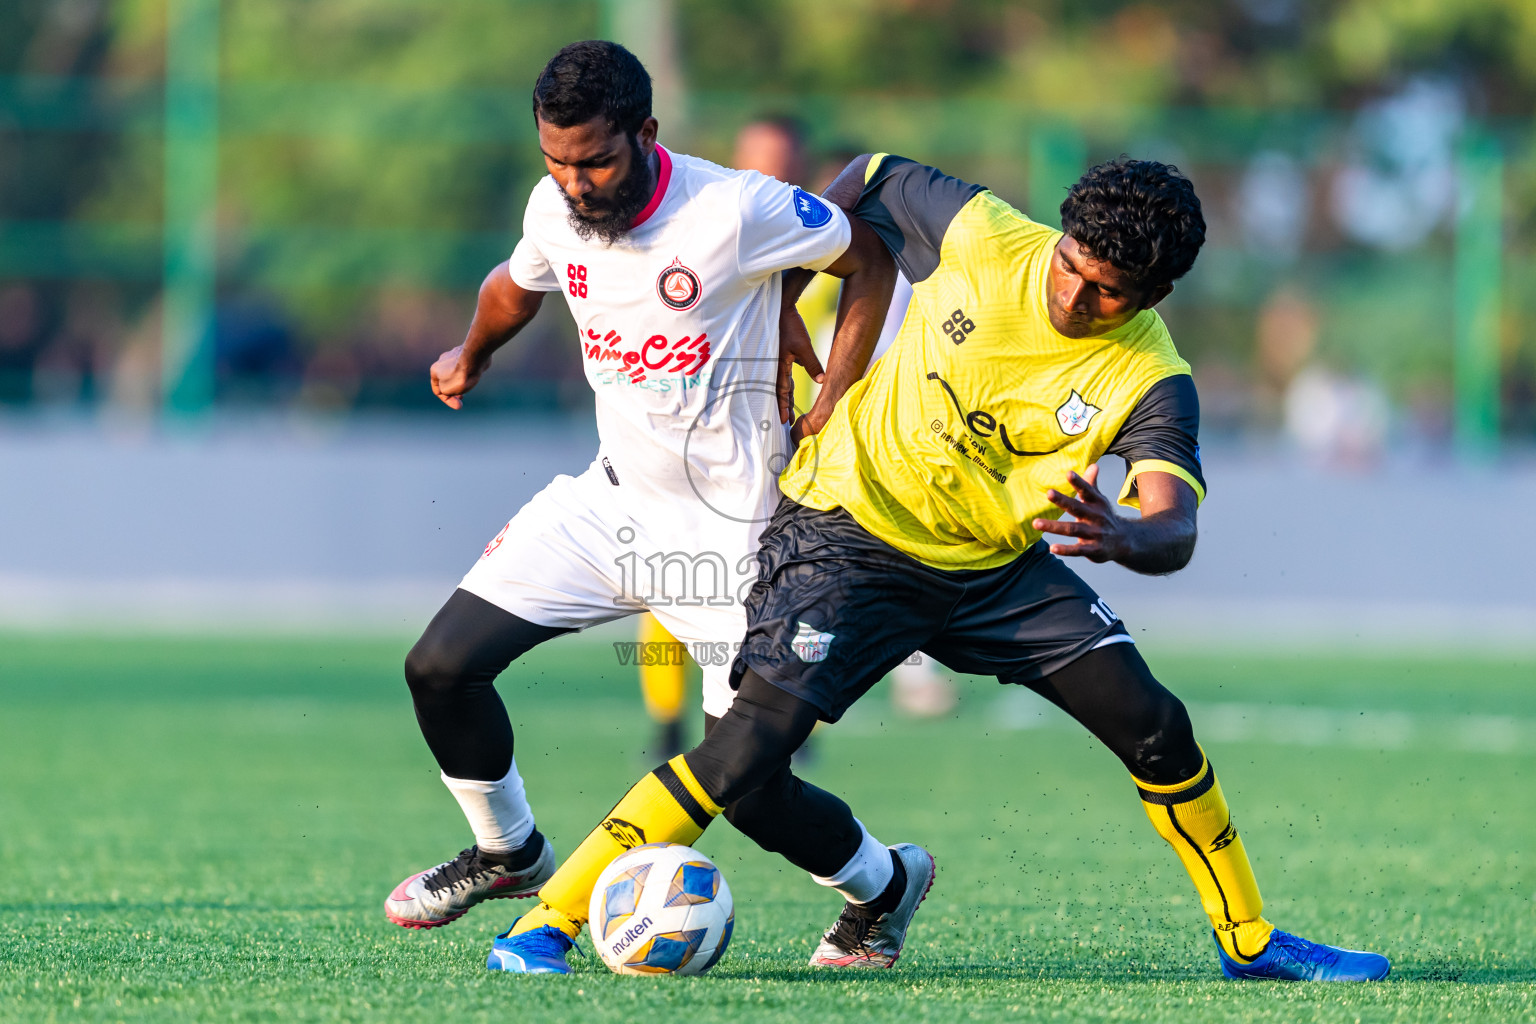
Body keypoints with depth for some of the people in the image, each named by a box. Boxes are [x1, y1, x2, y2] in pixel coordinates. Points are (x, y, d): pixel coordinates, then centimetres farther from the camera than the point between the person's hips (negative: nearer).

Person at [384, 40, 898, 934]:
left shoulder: (737, 209, -22)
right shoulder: (554, 209, -4)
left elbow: (871, 259, -7)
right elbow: (517, 286, 21)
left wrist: (831, 410, -9)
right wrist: (472, 355, 39)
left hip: (729, 527, -6)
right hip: (613, 498, 6)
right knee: (441, 667, -3)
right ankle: (508, 852, 23)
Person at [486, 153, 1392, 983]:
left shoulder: (1150, 383, -16)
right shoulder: (983, 237, -16)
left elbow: (1176, 531, -31)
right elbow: (871, 181, 4)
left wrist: (1120, 537, -55)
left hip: (998, 565, 3)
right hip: (848, 529, -3)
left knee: (1156, 727, -4)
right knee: (750, 745, -21)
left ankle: (1249, 939, 17)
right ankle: (548, 922, -16)